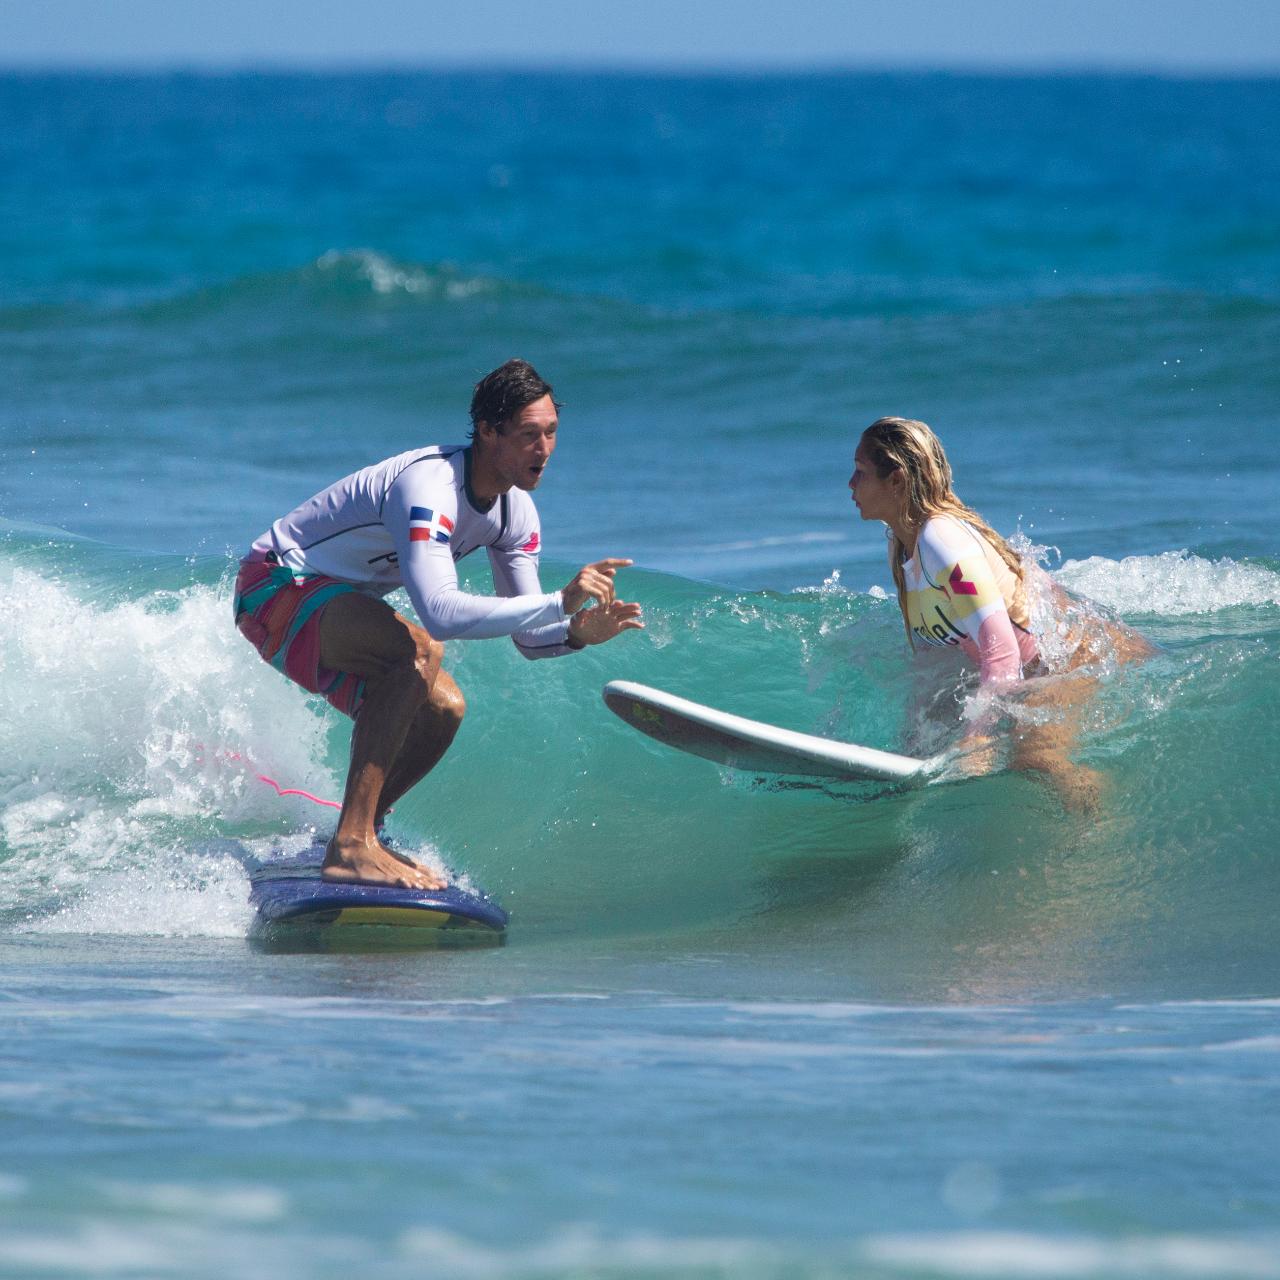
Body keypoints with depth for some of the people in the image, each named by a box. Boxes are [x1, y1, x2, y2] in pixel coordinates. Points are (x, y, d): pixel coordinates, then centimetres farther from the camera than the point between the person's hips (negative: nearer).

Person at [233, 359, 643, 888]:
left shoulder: (516, 512, -2)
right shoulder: (429, 486, -32)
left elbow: (528, 637, 2)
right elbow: (440, 614, -44)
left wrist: (576, 632, -21)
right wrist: (560, 602, -44)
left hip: (336, 599, 9)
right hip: (277, 586, -9)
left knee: (440, 709, -4)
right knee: (419, 649, -32)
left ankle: (357, 836, 12)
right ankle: (351, 845, -34)